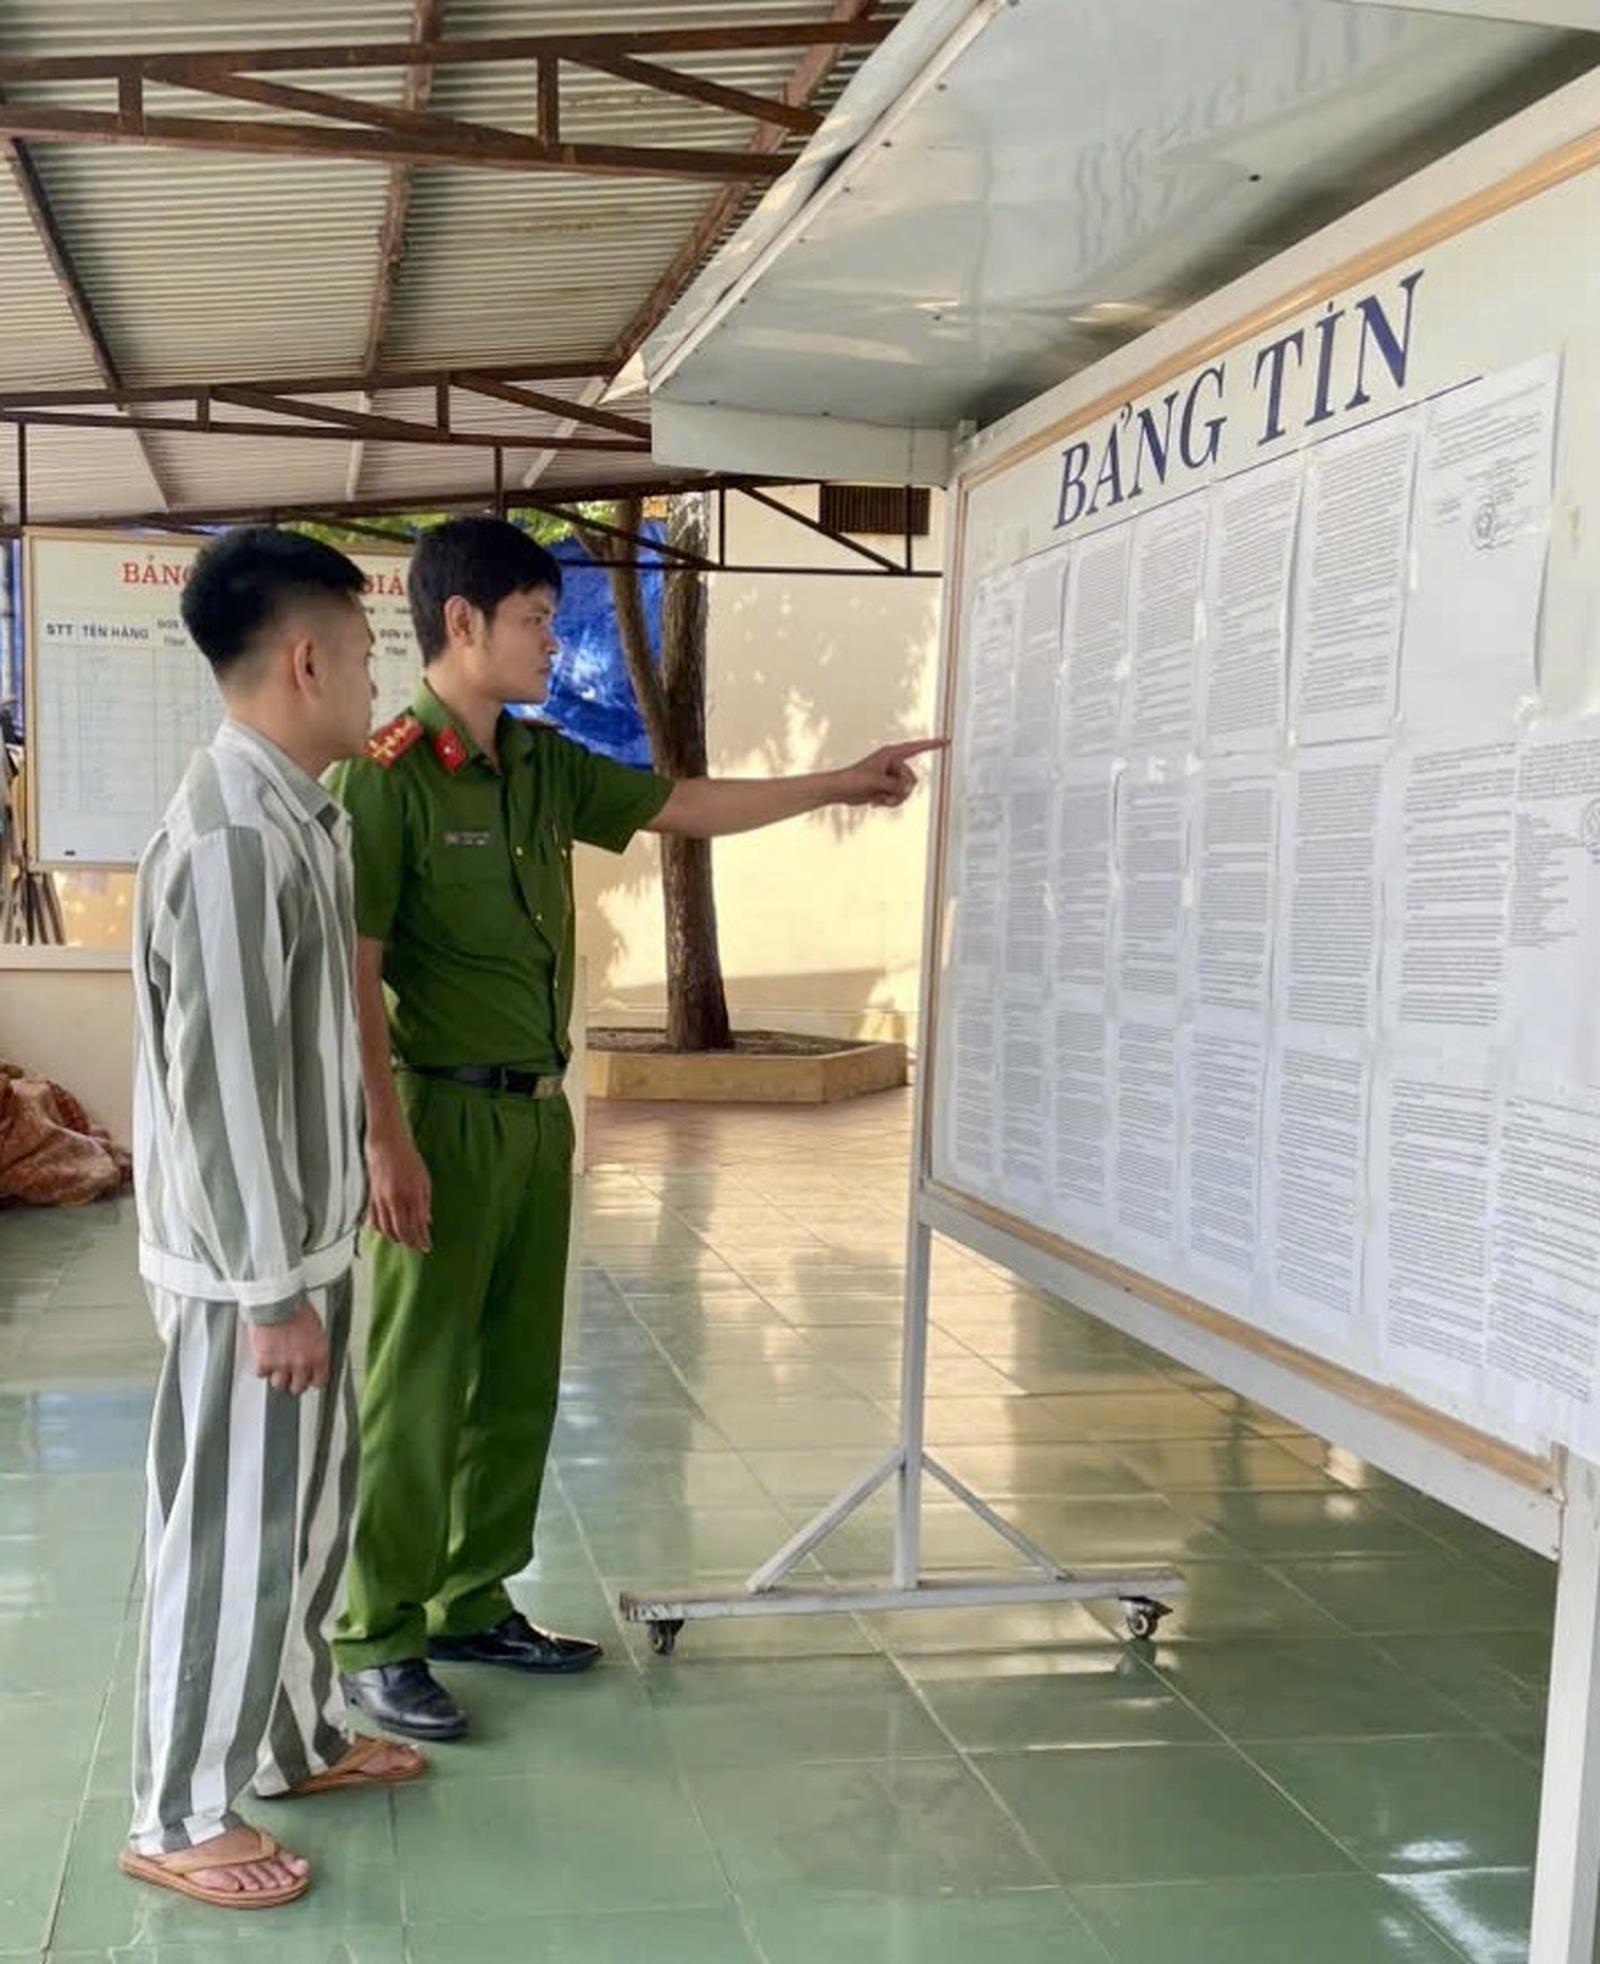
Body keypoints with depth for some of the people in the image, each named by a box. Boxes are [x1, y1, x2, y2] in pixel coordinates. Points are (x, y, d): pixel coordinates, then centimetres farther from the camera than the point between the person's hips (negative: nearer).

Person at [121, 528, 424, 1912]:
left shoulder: (291, 815, 8)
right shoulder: (232, 836, -24)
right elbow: (222, 1086, -25)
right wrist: (273, 1291, -20)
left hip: (304, 1239, 10)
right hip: (247, 1261, -10)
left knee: (311, 1507, 21)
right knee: (231, 1535, 3)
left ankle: (297, 1737, 38)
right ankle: (179, 1819, 19)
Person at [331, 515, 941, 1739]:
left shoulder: (544, 764, 9)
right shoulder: (382, 774, -15)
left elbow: (688, 807, 18)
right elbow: (350, 975, -17)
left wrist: (842, 785, 19)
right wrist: (387, 1140, -20)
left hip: (538, 1112, 8)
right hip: (442, 1112, -8)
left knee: (518, 1377, 14)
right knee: (414, 1386, 0)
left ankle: (473, 1604, 27)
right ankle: (376, 1642, 12)